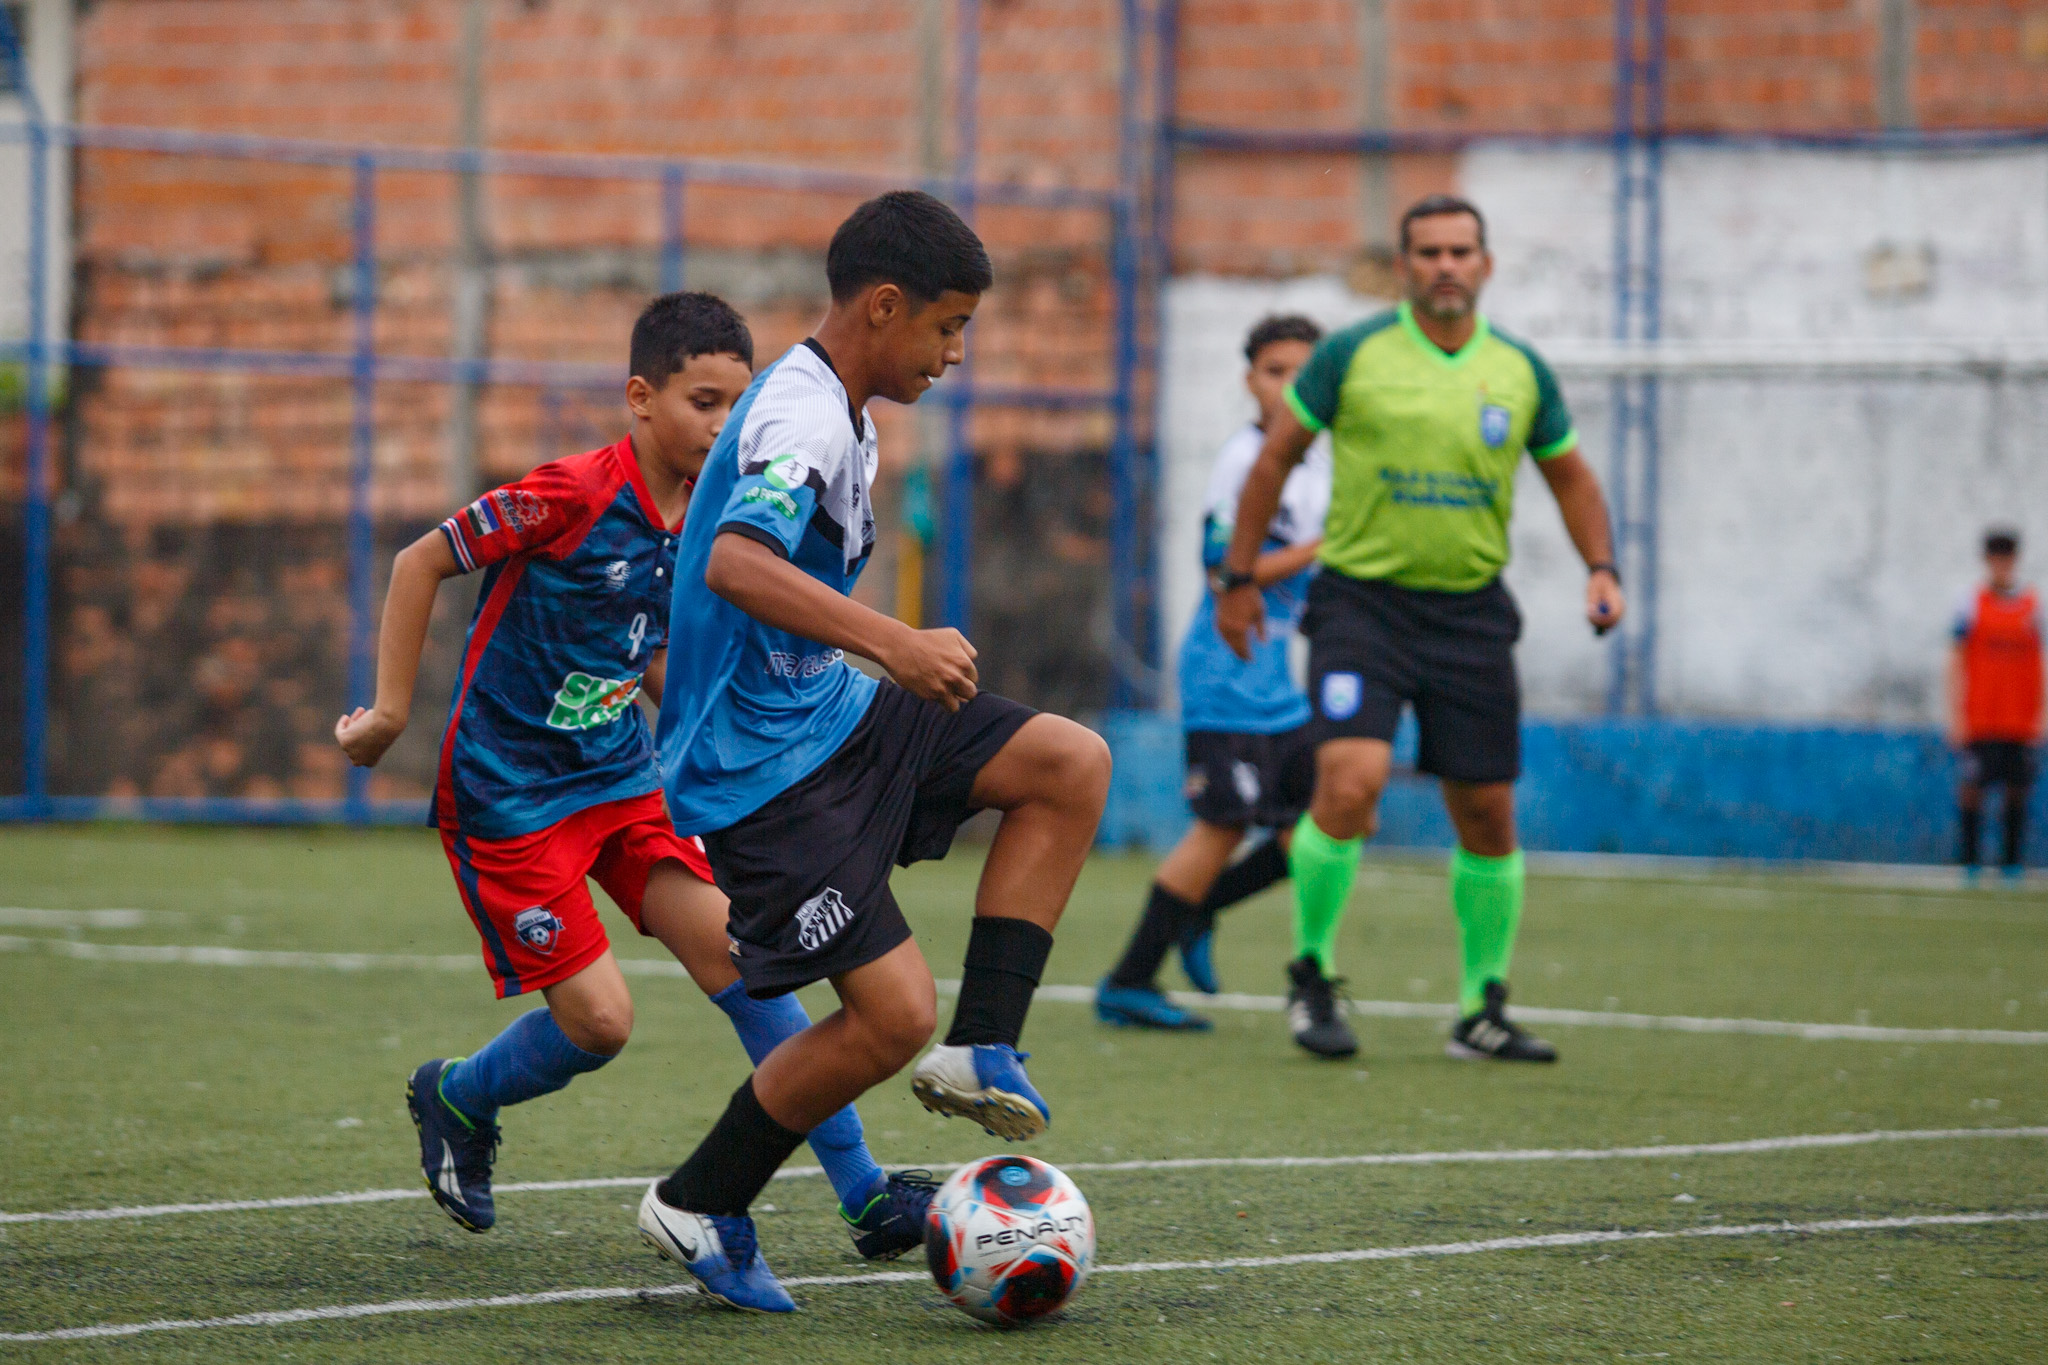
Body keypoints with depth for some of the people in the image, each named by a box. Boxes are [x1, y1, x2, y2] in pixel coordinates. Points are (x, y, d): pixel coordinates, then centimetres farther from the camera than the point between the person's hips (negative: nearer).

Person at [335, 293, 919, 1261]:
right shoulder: (573, 494, -20)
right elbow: (421, 562, -11)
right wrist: (390, 710, -10)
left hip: (621, 775, 6)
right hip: (508, 788, -6)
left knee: (735, 954, -7)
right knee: (598, 1018, -8)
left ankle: (861, 1192, -7)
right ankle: (455, 1099, 24)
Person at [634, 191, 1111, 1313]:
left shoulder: (836, 413, 13)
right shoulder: (804, 419, -20)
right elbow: (734, 564, -39)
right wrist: (895, 643, -41)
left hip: (830, 715, 10)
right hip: (761, 768, -10)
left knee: (1073, 764, 0)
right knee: (893, 1013, -12)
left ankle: (981, 1050, 0)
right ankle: (698, 1209, 6)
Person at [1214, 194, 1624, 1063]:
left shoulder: (1521, 372, 5)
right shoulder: (1352, 356, -4)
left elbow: (1569, 476, 18)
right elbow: (1277, 456, 5)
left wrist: (1601, 568, 4)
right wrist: (1238, 576, 5)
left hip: (1471, 611, 3)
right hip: (1362, 599, -3)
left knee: (1487, 816, 5)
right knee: (1350, 782, -20)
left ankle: (1483, 1008, 19)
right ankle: (1311, 973, 0)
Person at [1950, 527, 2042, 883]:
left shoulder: (2033, 606, 9)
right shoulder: (1971, 606, 1)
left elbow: (2038, 664, 13)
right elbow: (1957, 663, 0)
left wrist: (2040, 715, 8)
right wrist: (1957, 716, -6)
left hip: (2020, 720, 3)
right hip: (1979, 718, -3)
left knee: (2018, 788, 1)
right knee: (1972, 787, -6)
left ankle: (2013, 860, 7)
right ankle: (1969, 859, 2)